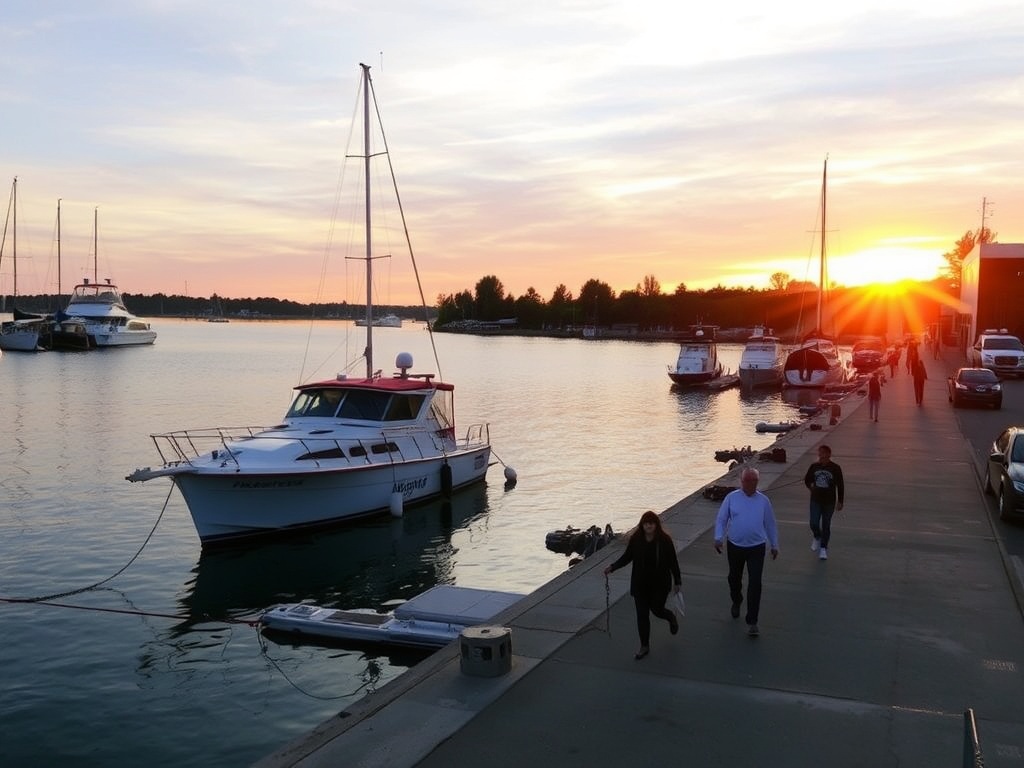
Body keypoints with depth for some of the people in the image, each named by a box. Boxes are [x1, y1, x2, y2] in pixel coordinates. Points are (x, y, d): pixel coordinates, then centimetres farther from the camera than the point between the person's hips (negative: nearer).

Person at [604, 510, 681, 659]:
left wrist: (677, 581, -2)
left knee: (656, 609, 8)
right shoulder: (635, 539, -9)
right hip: (640, 584, 2)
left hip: (660, 583, -2)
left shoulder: (664, 540, -14)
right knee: (642, 614, 4)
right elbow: (627, 557, 3)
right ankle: (644, 646, 19)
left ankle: (671, 616, 46)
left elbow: (673, 561, -6)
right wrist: (612, 567, -9)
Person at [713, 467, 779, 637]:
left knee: (755, 583, -8)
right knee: (734, 578, 19)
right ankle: (736, 602, 49)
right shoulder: (731, 498, -5)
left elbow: (770, 524, 8)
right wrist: (718, 538, -15)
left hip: (756, 548, -1)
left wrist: (774, 545, 14)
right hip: (735, 546, 1)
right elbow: (721, 519, -2)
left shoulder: (763, 500, -2)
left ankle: (752, 622, -2)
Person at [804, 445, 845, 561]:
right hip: (815, 500, 2)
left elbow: (840, 486, -4)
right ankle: (817, 538, 26)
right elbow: (807, 480, 16)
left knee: (826, 525, 7)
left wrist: (840, 502, -3)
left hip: (829, 502, -2)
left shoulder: (835, 468, -9)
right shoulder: (814, 466, -2)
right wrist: (811, 488, 2)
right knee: (814, 523, -7)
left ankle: (823, 549, 22)